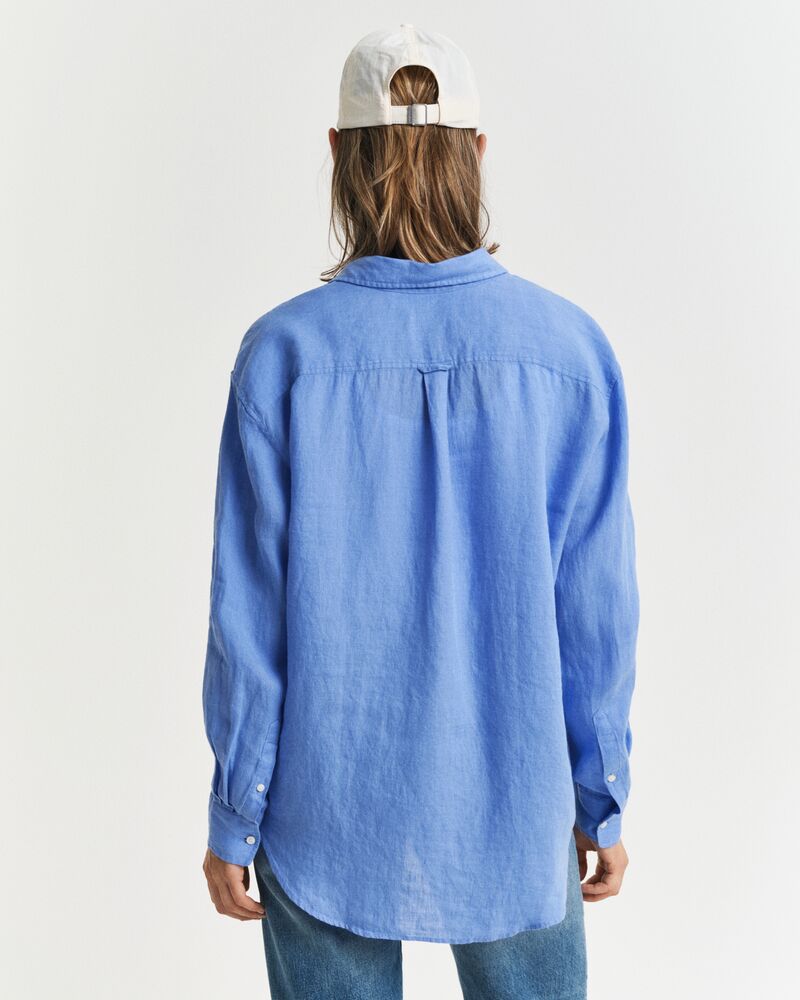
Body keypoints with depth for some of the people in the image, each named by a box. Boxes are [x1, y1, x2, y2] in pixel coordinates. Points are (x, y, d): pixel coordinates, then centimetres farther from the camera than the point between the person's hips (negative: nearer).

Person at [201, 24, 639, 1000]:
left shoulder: (284, 352, -14)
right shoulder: (570, 349, -11)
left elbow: (250, 613, -11)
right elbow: (593, 608, -7)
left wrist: (233, 816, 2)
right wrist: (603, 801, 6)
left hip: (329, 814, 0)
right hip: (510, 809, 1)